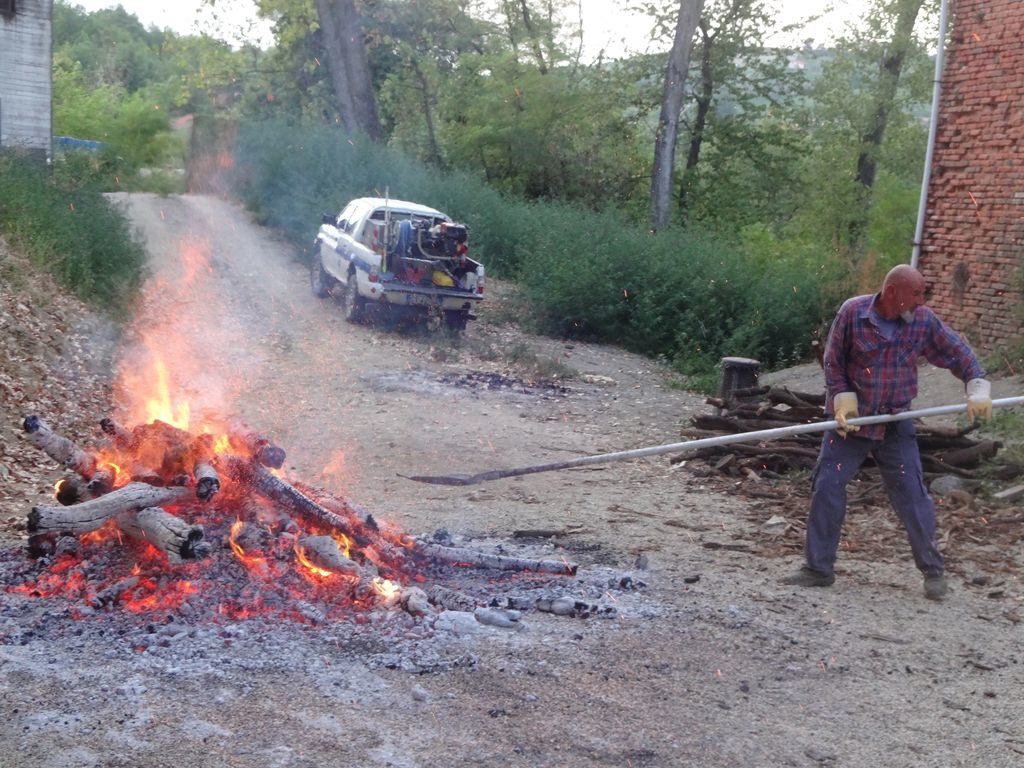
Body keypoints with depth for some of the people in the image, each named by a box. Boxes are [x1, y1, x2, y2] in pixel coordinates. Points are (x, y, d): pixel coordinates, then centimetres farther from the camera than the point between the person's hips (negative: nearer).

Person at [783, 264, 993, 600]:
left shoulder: (924, 321, -7)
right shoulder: (852, 312, -12)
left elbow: (958, 353, 2)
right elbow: (833, 362, -4)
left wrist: (978, 390, -9)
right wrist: (844, 402, -12)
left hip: (896, 424, 1)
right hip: (850, 418, 0)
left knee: (912, 495, 0)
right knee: (826, 488, -1)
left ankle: (933, 570, 16)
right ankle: (818, 568, 11)